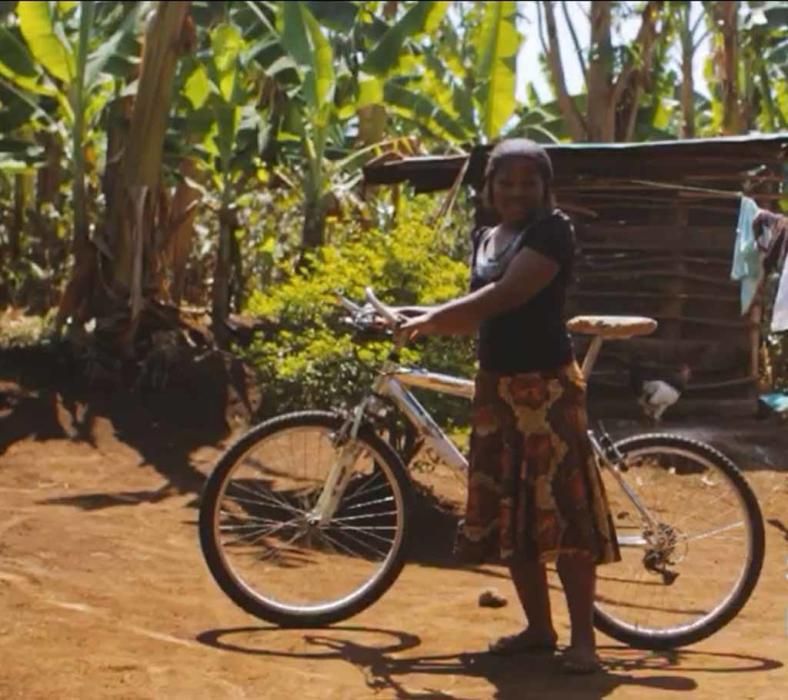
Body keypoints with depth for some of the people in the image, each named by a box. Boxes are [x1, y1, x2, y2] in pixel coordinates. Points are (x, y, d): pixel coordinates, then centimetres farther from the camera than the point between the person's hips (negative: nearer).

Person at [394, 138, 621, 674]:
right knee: (508, 513, 9)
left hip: (546, 387, -8)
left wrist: (433, 317, -20)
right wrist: (422, 320, 5)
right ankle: (539, 628, 20)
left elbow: (506, 295, -21)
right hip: (495, 387, 8)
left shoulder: (553, 230, -9)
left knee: (562, 510, -9)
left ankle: (583, 639, -3)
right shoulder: (485, 239, 14)